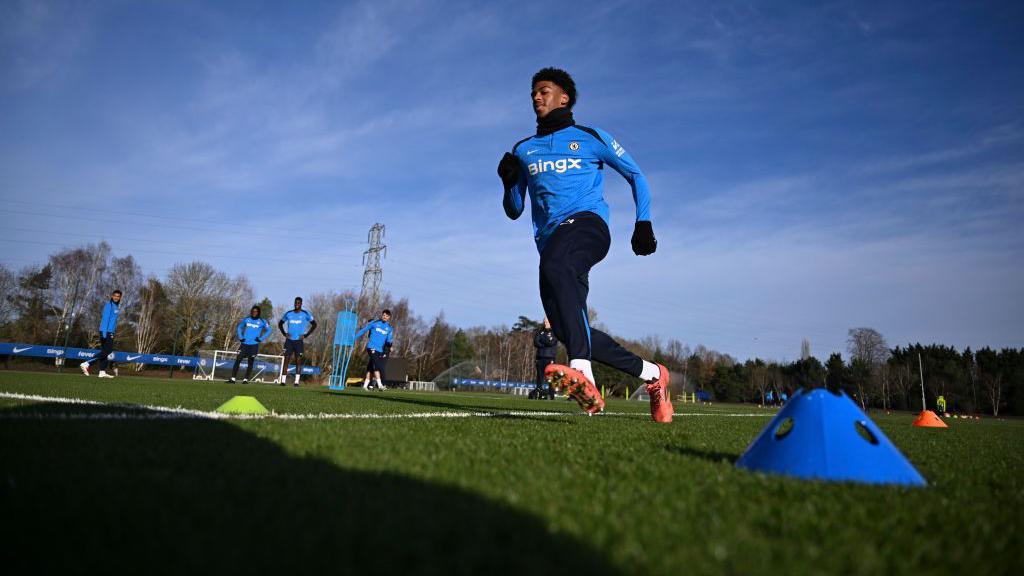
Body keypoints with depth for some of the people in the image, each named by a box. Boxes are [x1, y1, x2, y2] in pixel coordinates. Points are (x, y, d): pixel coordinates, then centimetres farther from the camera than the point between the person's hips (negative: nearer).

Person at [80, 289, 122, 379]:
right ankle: (86, 364, -8)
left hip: (110, 332, 9)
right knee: (107, 351, -12)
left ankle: (102, 372, 6)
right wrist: (104, 332, -21)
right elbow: (105, 318, -16)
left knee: (105, 352, 6)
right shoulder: (109, 305, -10)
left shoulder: (117, 306, 17)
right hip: (106, 331, -9)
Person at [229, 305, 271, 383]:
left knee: (250, 363, 2)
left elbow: (268, 330, 7)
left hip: (254, 345, -2)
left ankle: (246, 379, 9)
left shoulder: (262, 322, 1)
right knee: (238, 360, -5)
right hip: (244, 344, 2)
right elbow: (239, 327, 21)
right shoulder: (246, 320, 7)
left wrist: (261, 338, -2)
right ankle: (233, 378, -4)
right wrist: (240, 337, 9)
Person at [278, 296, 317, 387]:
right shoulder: (288, 313, 9)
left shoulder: (305, 314, 1)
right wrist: (284, 333, 6)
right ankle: (283, 380, 1)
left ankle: (296, 381, -2)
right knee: (286, 359, -1)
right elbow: (280, 323, 20)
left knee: (298, 360, -4)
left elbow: (314, 324, 4)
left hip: (299, 340, -2)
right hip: (289, 340, 2)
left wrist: (306, 335, -4)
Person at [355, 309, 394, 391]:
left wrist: (389, 342, -17)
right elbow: (363, 330, 7)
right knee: (376, 365, -17)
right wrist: (354, 337, 5)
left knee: (371, 367, 9)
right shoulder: (374, 323, 2)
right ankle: (379, 384, -22)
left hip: (381, 350, 4)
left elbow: (389, 339, 5)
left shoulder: (389, 328, 10)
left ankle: (365, 385, 17)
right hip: (372, 347, -4)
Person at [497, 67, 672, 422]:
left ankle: (583, 375, -53)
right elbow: (514, 211, 23)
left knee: (554, 263, -39)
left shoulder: (591, 138, 14)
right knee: (566, 330, -5)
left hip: (586, 223, -5)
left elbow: (636, 177, 21)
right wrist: (509, 180, 3)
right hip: (551, 243, 5)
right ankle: (651, 374, 11)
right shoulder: (524, 150, 24)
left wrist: (643, 224, 10)